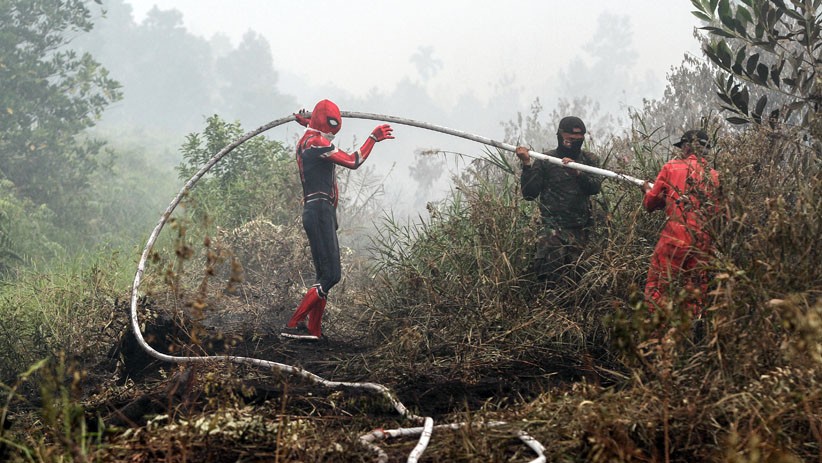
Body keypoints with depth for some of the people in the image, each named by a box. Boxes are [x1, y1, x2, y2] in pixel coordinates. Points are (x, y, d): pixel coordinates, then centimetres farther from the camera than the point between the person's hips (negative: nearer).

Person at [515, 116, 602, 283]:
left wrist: (577, 172, -20)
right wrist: (527, 164, -11)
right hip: (554, 227, -3)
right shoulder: (544, 161, 6)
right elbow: (529, 194, -1)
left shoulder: (589, 160, 13)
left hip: (581, 230, 3)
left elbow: (594, 188, -3)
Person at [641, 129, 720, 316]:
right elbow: (717, 209, 13)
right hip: (704, 241, 4)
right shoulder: (713, 176, 8)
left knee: (658, 286, 1)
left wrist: (647, 190, 30)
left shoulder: (672, 167, 1)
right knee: (695, 289, 11)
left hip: (675, 237, -4)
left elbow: (651, 202, 9)